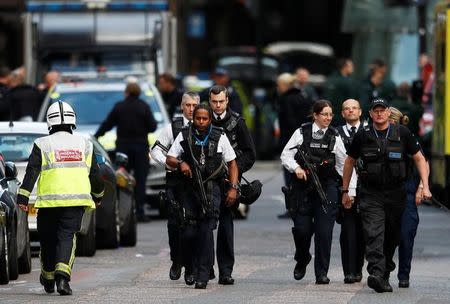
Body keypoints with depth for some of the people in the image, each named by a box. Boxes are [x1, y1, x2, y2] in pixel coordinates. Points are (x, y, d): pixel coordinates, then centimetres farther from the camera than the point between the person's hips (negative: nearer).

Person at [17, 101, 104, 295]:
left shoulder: (42, 145, 3)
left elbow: (31, 172, -6)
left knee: (47, 238, 14)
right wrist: (98, 196, 33)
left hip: (49, 200, -1)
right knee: (67, 236, -2)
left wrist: (23, 198, -9)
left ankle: (48, 279, 30)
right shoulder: (84, 145, 11)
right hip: (77, 200, 1)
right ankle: (62, 275, -25)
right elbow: (95, 175, 17)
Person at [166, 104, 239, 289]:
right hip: (190, 188, 1)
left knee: (206, 230, -12)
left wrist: (233, 188, 1)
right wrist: (180, 163, -13)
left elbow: (232, 164, 11)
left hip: (212, 190, -1)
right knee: (189, 232, -5)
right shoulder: (184, 136, 7)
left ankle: (203, 275, -12)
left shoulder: (219, 137, 6)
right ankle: (189, 268, 18)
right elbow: (169, 160, 9)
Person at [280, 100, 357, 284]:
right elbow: (286, 155, 2)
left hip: (326, 187, 1)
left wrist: (350, 190, 3)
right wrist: (296, 168, -16)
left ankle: (322, 273, -1)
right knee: (302, 228, -3)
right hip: (303, 186, -1)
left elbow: (344, 164, 8)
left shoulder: (334, 137, 7)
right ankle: (302, 260, 27)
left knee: (324, 231, -7)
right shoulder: (302, 133, 2)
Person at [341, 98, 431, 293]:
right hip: (371, 194, -1)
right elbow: (350, 162, 14)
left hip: (395, 194, 1)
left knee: (392, 237, 10)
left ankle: (385, 273, 26)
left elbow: (419, 158, 6)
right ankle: (376, 274, -28)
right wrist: (345, 191, 15)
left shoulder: (402, 134, 2)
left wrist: (425, 186, -4)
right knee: (373, 234, -16)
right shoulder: (363, 136, 3)